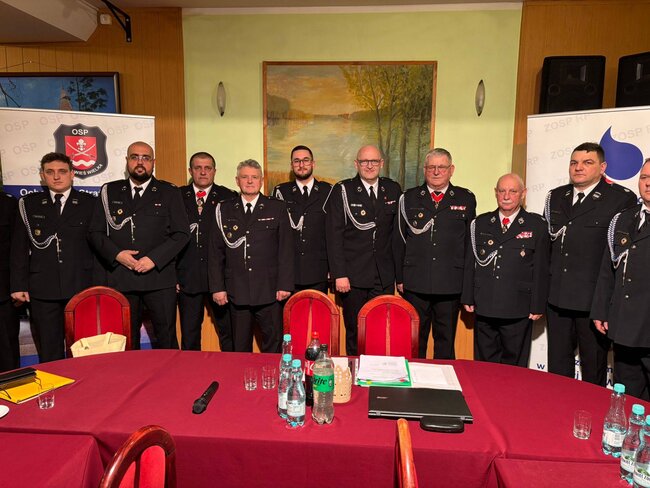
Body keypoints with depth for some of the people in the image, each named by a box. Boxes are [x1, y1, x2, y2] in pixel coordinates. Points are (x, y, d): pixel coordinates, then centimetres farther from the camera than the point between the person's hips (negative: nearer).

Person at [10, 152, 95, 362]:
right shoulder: (28, 204, 10)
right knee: (49, 353, 7)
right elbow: (19, 248, 9)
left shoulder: (89, 203, 6)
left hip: (81, 288, -1)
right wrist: (18, 285, 2)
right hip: (42, 290, 1)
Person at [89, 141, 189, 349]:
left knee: (166, 338, 1)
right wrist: (116, 254, -7)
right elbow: (95, 232, 10)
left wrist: (154, 258, -10)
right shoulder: (109, 191, 13)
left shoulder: (169, 192, 7)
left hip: (159, 277, -1)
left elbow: (181, 233, 1)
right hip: (120, 278, 2)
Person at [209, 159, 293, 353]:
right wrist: (217, 287, 1)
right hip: (237, 291, 1)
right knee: (240, 348, 10)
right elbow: (215, 252, 7)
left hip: (269, 291, -1)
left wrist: (285, 285, -5)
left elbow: (286, 249, 1)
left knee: (273, 346, 4)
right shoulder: (224, 210, 9)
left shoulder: (277, 208, 5)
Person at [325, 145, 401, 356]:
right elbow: (334, 235, -6)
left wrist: (399, 270, 8)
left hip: (384, 277, 3)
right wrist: (339, 274, -11)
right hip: (353, 276, -2)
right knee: (354, 332, 7)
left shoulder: (393, 190, 8)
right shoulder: (342, 191, -2)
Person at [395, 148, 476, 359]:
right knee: (415, 340, 11)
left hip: (451, 285, 0)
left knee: (446, 340, 11)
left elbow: (470, 242, 6)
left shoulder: (466, 199, 5)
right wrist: (399, 278, 4)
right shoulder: (409, 198, 6)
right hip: (416, 284, 1)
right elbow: (399, 241, 7)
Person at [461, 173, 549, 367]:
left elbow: (541, 269, -1)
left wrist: (538, 306, -3)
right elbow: (470, 263, 9)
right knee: (484, 365, 13)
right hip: (484, 308, 3)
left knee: (514, 366, 10)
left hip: (518, 310, -2)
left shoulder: (536, 225, 1)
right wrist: (468, 298, 5)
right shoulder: (480, 223, 8)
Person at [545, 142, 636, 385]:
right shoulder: (555, 197, 9)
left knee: (594, 366, 12)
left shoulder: (622, 199, -7)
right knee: (558, 362, 17)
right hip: (557, 296, 5)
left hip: (594, 299, -5)